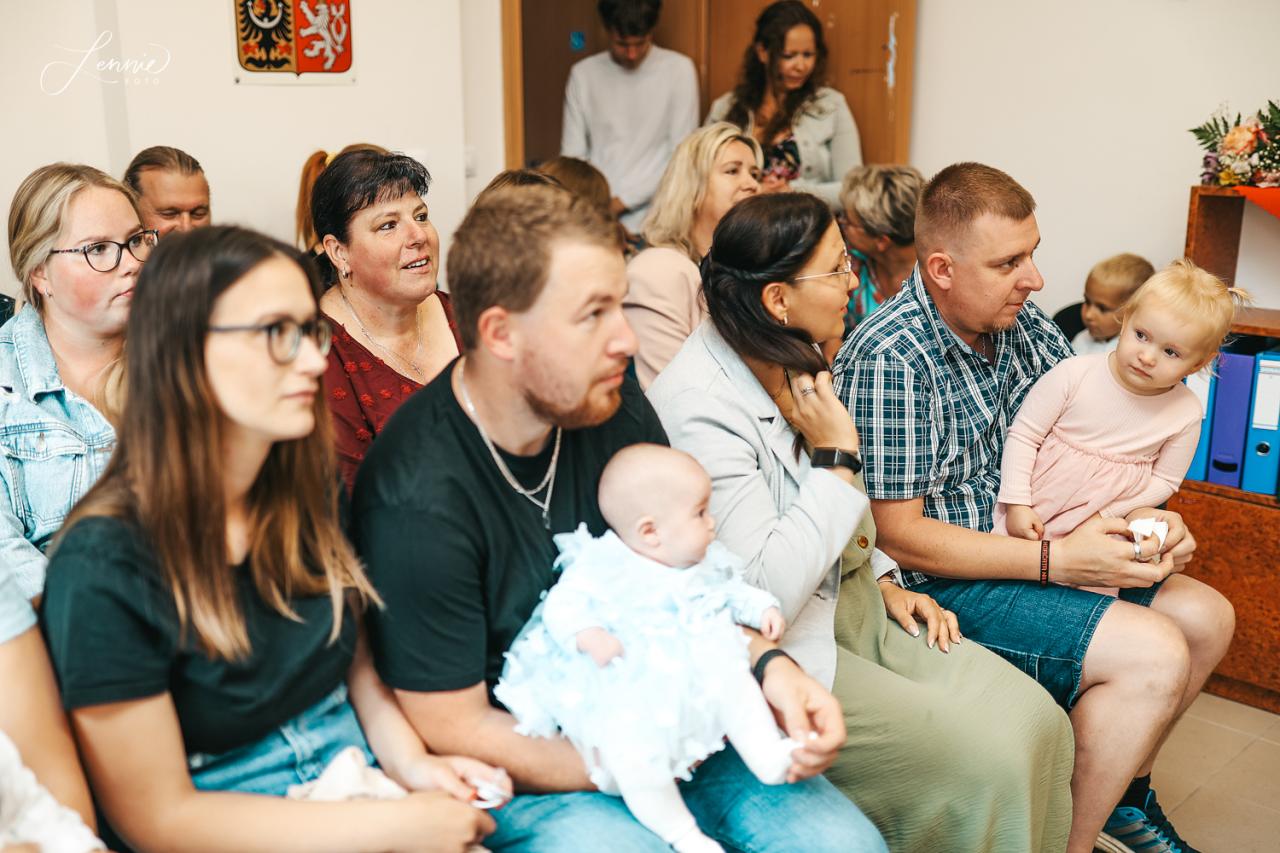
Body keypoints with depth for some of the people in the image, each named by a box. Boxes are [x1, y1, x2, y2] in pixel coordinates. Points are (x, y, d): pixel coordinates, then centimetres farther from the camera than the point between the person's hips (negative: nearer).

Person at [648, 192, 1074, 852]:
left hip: (851, 600, 9)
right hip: (784, 648, -9)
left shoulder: (789, 364, 6)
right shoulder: (699, 405, -24)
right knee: (984, 759, -17)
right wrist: (835, 456, -23)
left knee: (1036, 722, -5)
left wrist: (884, 580, 9)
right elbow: (765, 592, -28)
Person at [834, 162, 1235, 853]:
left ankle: (1122, 788, 30)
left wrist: (1148, 517, -9)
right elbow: (899, 536, -23)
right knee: (1153, 653, -20)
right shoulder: (888, 359, -23)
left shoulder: (1022, 323, 2)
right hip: (944, 583, -9)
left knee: (1207, 617, 10)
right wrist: (1057, 561, -24)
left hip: (1032, 547, 9)